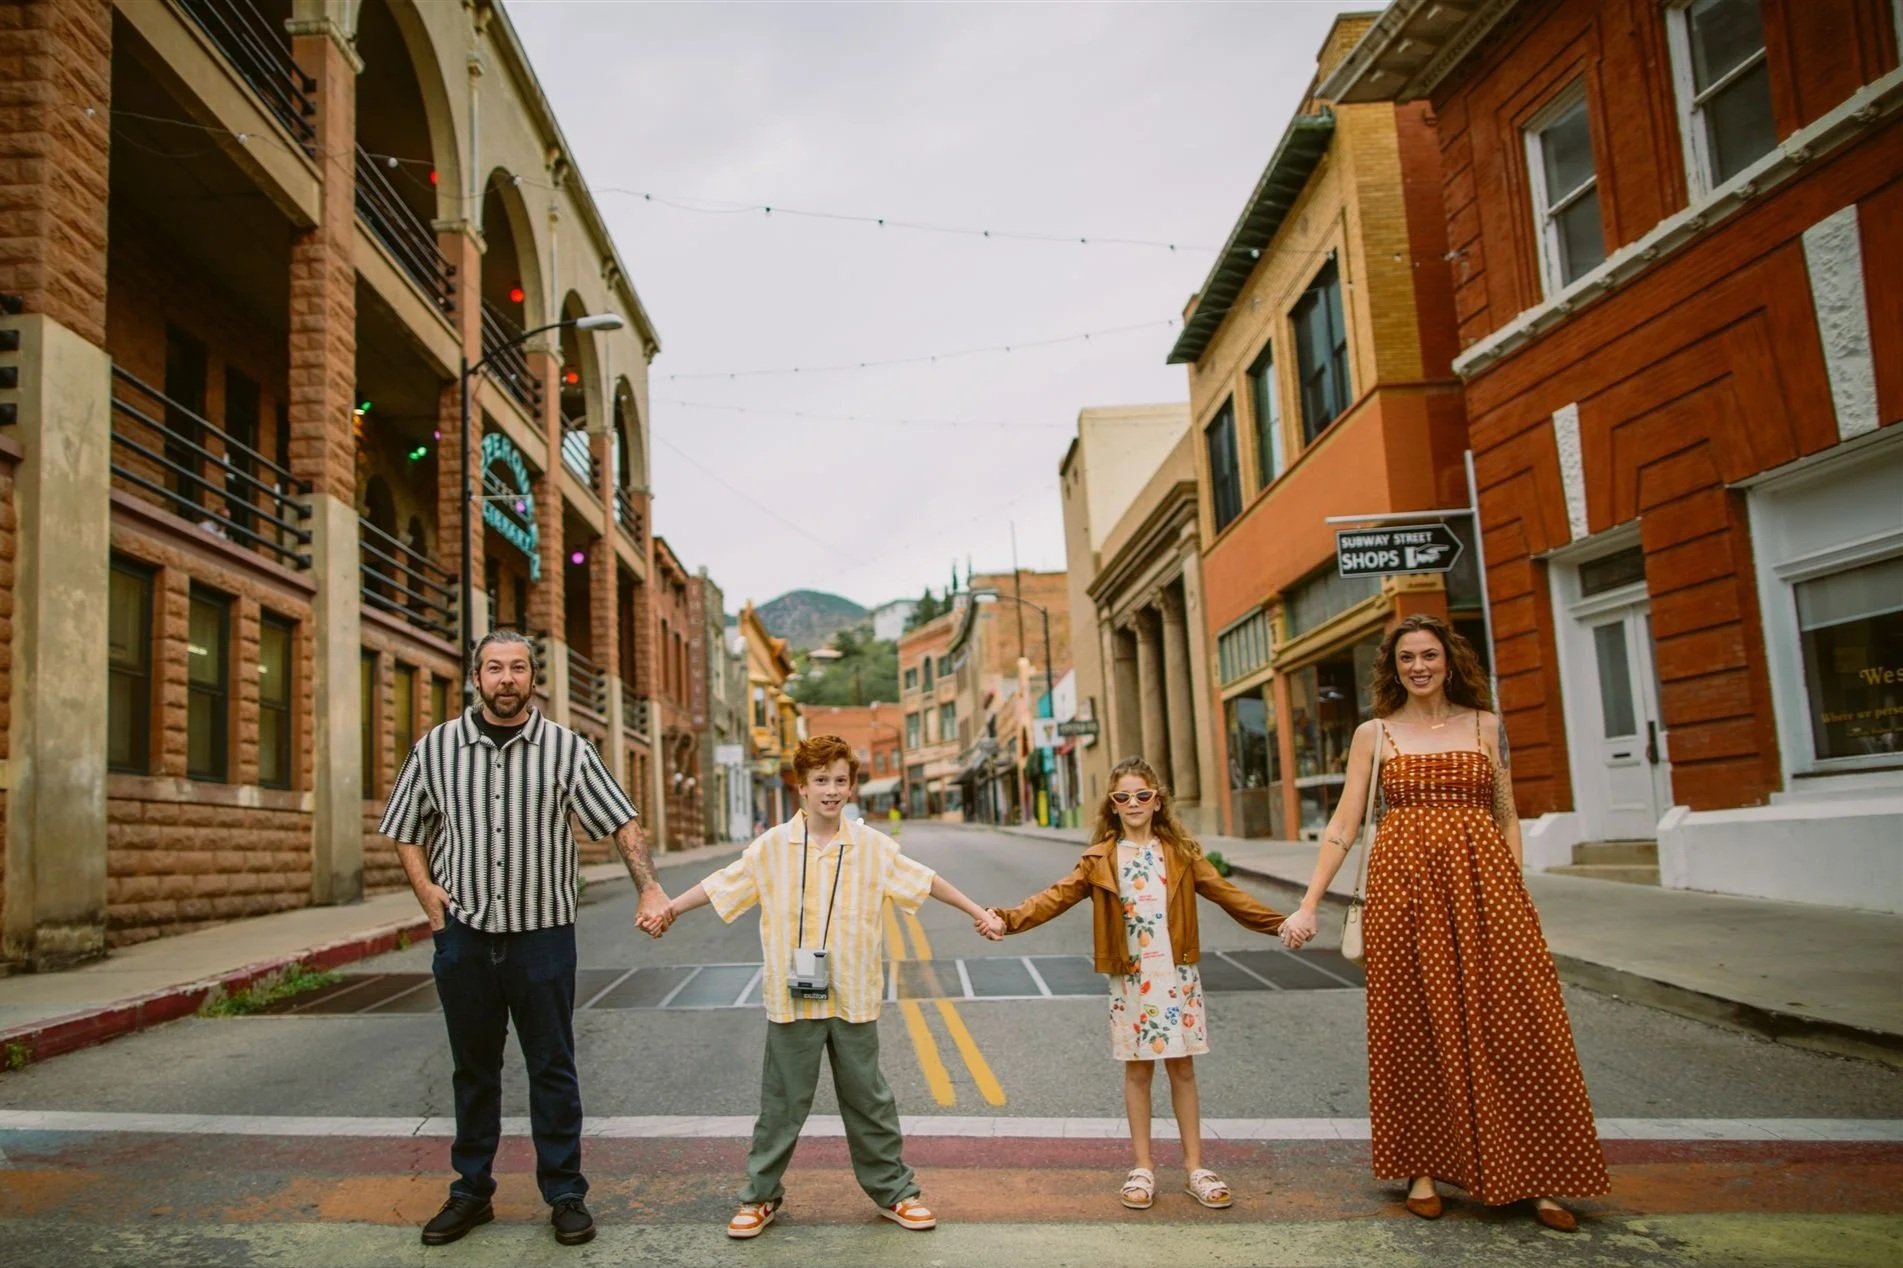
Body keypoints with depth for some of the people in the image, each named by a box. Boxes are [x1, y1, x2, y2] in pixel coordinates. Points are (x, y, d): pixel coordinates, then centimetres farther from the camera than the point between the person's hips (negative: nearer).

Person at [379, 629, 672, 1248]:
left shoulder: (567, 748, -3)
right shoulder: (435, 748, 2)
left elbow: (621, 821, -6)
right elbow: (404, 831, 12)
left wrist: (649, 889, -19)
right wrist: (426, 890, -3)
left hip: (542, 934, -2)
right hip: (463, 935, 2)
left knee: (552, 1069, 6)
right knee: (473, 1069, 14)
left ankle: (565, 1194, 19)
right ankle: (471, 1191, 30)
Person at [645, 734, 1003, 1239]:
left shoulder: (873, 846, -1)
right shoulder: (772, 847, -4)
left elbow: (923, 879, 6)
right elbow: (721, 884, 3)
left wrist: (976, 912, 10)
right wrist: (668, 911, 6)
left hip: (854, 997, 1)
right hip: (792, 998, -1)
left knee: (869, 1100, 13)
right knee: (782, 1103, 10)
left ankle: (893, 1191, 27)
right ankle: (761, 1196, 27)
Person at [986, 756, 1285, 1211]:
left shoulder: (1181, 852, 2)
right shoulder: (1100, 860, 0)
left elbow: (1225, 893, 1)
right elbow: (1057, 897, -5)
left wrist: (1278, 921, -8)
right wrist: (1010, 918, -19)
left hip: (1178, 978, 0)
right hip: (1130, 980, 0)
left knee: (1183, 1068, 8)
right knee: (1138, 1071, 7)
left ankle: (1195, 1168, 19)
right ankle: (1143, 1169, 19)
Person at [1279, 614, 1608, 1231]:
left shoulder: (1486, 725, 10)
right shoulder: (1373, 733, 6)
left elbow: (1506, 817, 12)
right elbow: (1343, 825, 2)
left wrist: (1514, 893, 1)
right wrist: (1309, 905, -3)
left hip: (1482, 881, 1)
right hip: (1405, 885, -1)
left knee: (1511, 1025, 1)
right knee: (1417, 1030, 5)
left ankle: (1534, 1176, 13)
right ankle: (1423, 1168, 18)